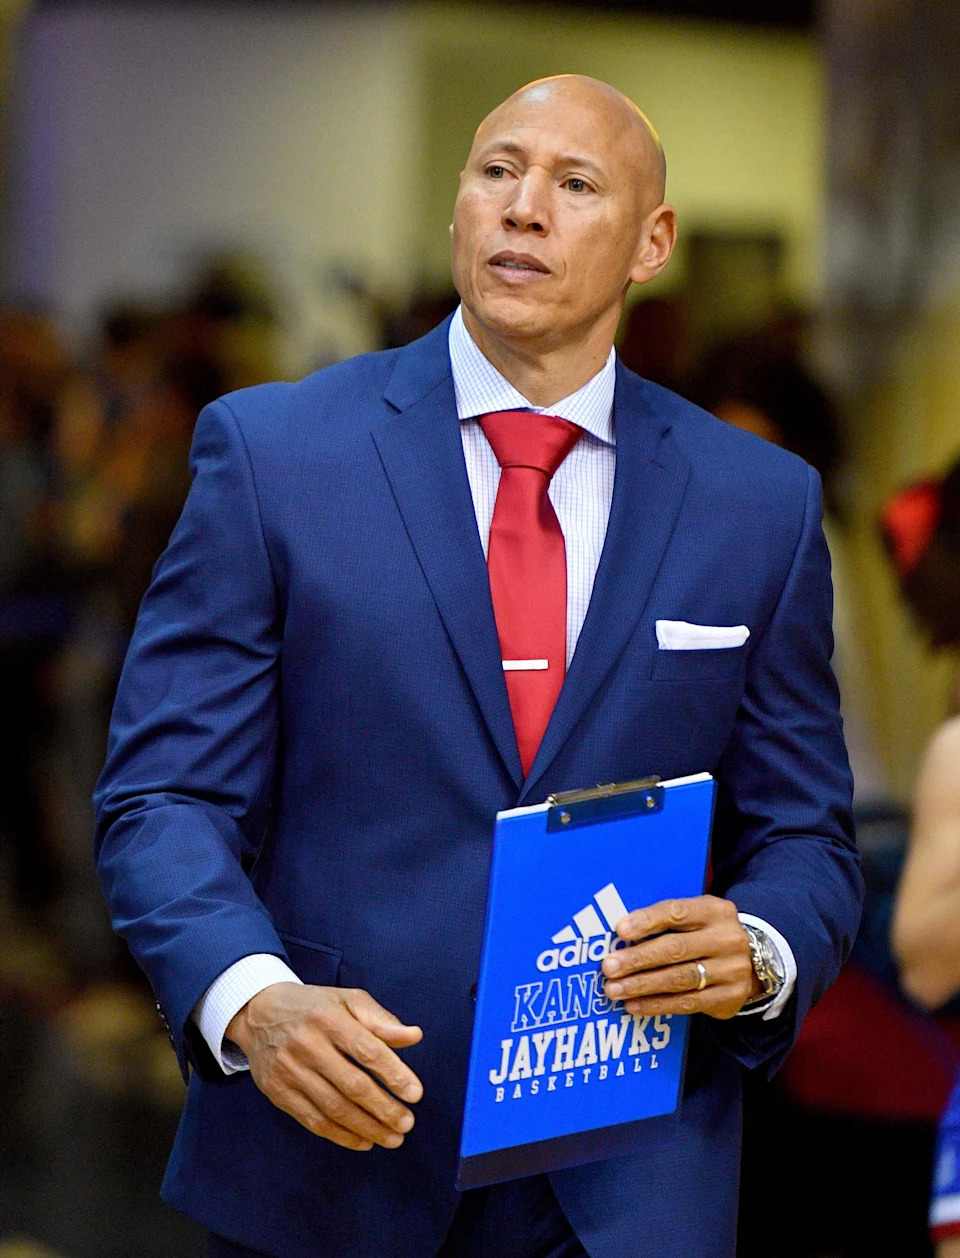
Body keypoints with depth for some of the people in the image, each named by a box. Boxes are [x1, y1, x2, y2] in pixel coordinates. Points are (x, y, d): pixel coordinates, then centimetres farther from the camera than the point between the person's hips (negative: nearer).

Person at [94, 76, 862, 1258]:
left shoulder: (760, 504, 6)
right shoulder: (271, 450, 0)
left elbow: (802, 838, 10)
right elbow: (164, 797, -4)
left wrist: (758, 957, -13)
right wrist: (254, 1002, -23)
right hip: (328, 1147, -1)